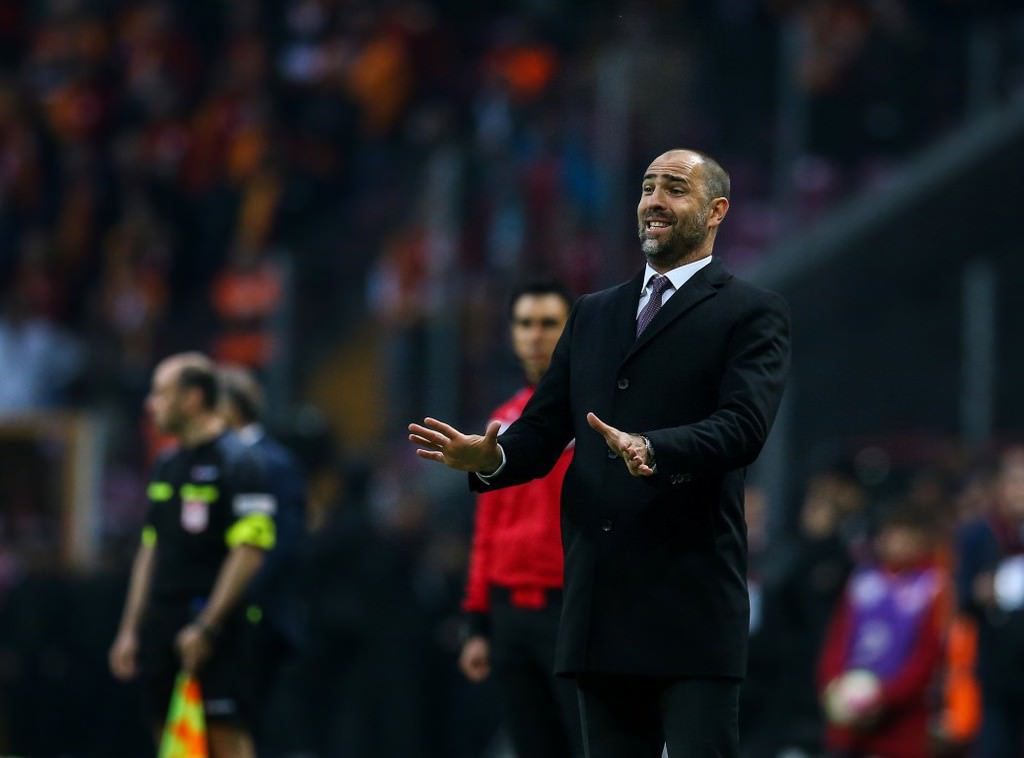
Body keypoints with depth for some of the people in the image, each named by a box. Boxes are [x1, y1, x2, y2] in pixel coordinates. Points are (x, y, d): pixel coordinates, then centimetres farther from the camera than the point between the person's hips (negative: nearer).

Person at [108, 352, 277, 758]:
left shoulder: (237, 461, -9)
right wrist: (130, 629, 17)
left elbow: (248, 553, -15)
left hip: (214, 630, -8)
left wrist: (206, 626, -19)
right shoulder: (166, 464, 16)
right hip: (163, 629, 8)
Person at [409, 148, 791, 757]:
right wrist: (488, 456, -8)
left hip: (692, 608, -6)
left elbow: (743, 426, -14)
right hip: (602, 610, 6)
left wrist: (652, 452, -33)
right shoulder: (594, 315, 21)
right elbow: (543, 432, 15)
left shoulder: (752, 314, 2)